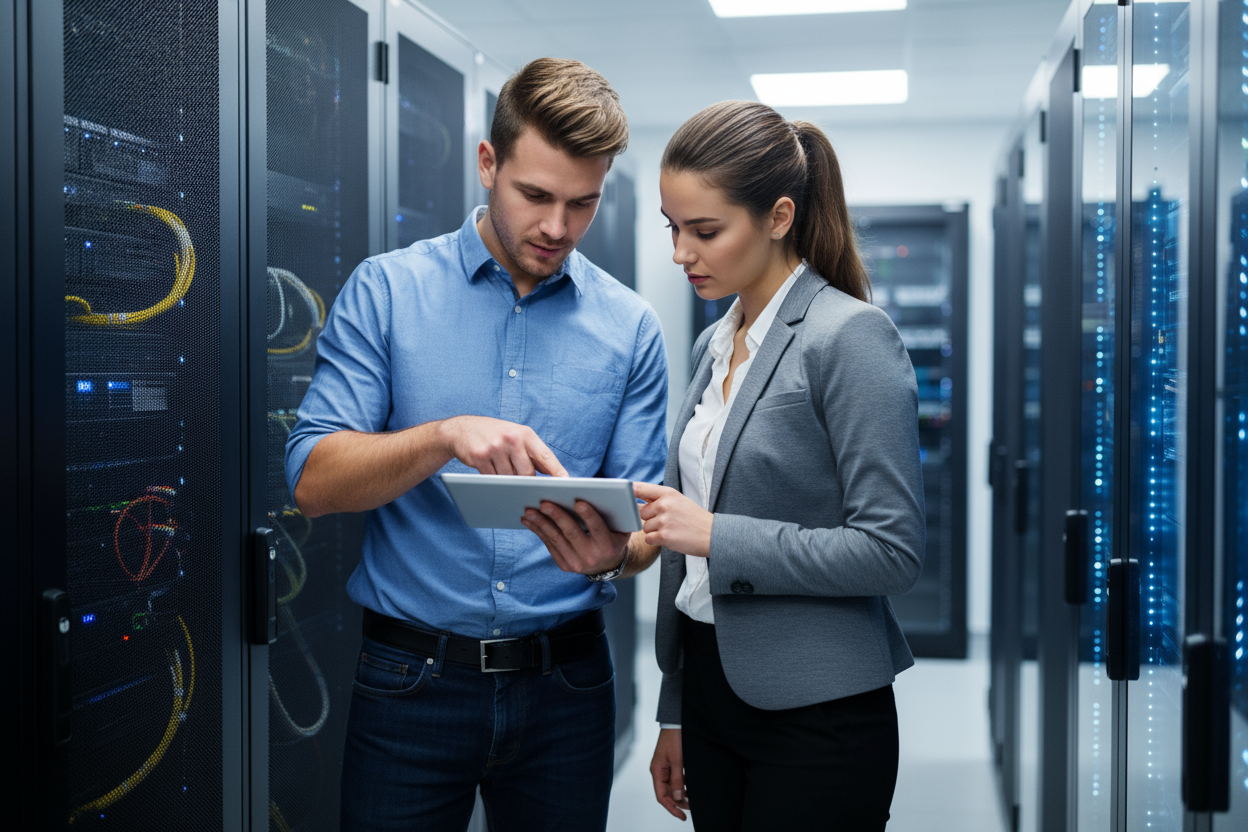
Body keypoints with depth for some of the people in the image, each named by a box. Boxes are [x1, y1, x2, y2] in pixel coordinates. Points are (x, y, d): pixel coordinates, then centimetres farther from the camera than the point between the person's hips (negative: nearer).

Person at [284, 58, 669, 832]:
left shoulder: (631, 326, 2)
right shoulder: (386, 291, -2)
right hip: (412, 676, -1)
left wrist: (616, 554, -21)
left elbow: (645, 522, 3)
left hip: (566, 680, 2)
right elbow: (313, 482, -9)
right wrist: (445, 435, -26)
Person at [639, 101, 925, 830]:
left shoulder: (852, 338, -13)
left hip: (815, 716, -7)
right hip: (713, 689, 7)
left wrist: (718, 536, -21)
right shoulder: (716, 344, 9)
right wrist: (676, 714, 16)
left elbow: (893, 549, -17)